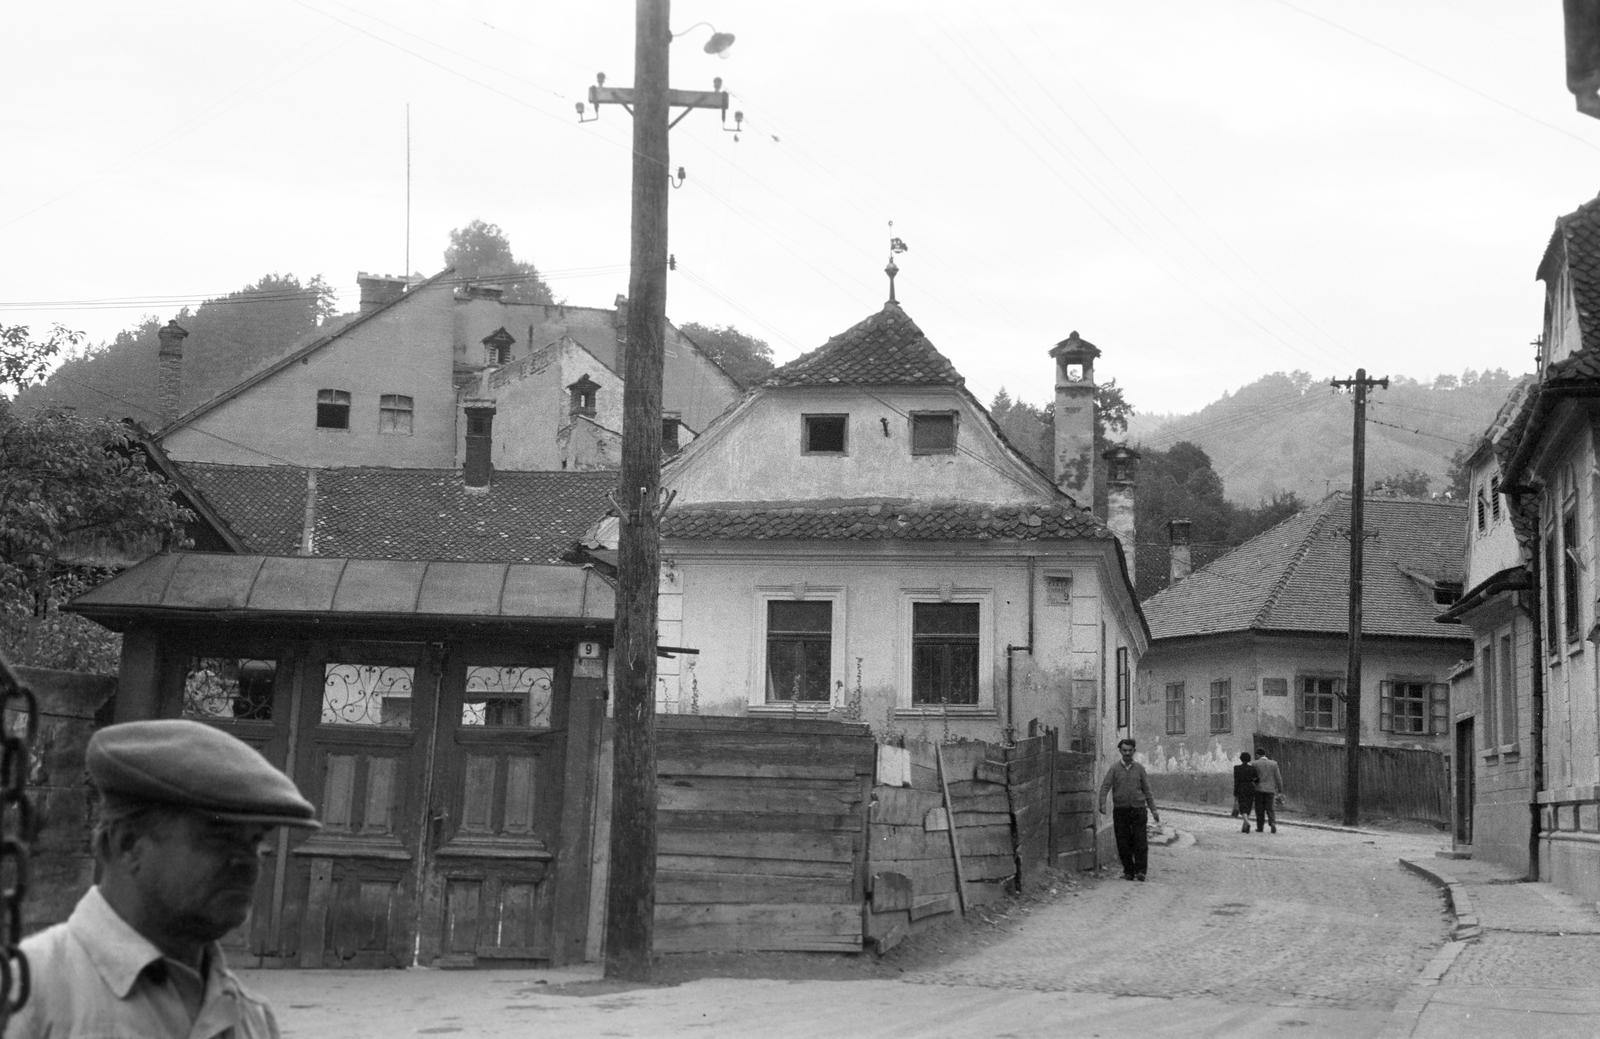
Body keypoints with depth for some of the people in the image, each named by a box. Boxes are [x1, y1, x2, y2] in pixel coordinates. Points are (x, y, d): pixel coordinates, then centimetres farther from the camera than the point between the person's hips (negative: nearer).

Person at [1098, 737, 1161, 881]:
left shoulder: (1139, 768, 9)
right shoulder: (1114, 768, 5)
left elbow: (1147, 791, 11)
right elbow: (1105, 787, -4)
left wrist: (1153, 810, 5)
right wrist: (1102, 803, -21)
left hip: (1138, 810, 0)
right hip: (1120, 810, 0)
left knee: (1140, 842, -8)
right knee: (1123, 844, 1)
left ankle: (1140, 871, -4)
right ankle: (1128, 871, 9)